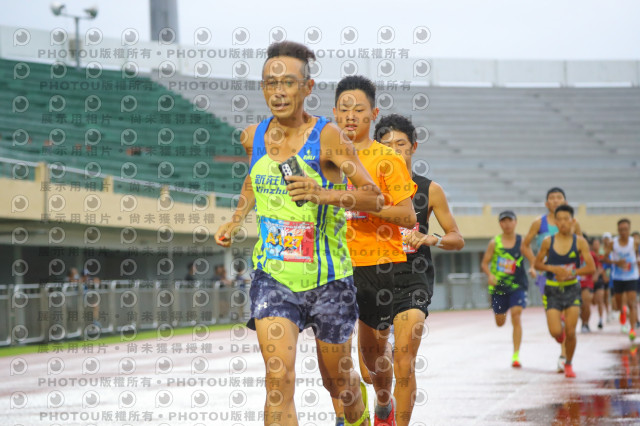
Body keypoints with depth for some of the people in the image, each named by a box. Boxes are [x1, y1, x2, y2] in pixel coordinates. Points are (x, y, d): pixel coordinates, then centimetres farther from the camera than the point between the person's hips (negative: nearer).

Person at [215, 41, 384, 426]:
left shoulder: (327, 138, -12)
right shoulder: (254, 137, 2)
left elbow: (375, 198, -13)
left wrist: (325, 194, -29)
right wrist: (235, 222, 11)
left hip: (327, 278, -2)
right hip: (272, 275, 2)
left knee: (337, 378, 16)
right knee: (279, 377, -17)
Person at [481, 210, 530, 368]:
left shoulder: (521, 241, -2)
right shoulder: (494, 243, -2)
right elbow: (485, 263, 2)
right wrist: (490, 275, -17)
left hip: (517, 285, -1)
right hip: (498, 286, 2)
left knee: (516, 316, -16)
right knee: (500, 322, 12)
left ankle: (516, 355, -13)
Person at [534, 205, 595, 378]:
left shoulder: (579, 242, -6)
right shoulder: (548, 242, -5)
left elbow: (591, 267, -7)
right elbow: (537, 264, 4)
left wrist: (571, 273, -19)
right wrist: (553, 268, -14)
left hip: (572, 289, 0)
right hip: (552, 290, 0)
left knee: (570, 332, -6)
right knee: (555, 332, -11)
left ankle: (569, 364, 18)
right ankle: (559, 328, 28)